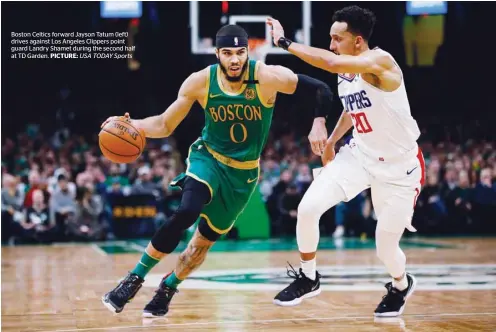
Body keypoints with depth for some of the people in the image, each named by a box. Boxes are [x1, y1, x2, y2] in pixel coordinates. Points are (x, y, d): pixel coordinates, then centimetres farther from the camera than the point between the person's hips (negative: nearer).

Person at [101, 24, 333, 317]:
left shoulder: (269, 77, -21)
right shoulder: (200, 82, -16)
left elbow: (321, 90, -12)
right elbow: (165, 125, -6)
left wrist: (319, 123, -27)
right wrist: (131, 125, -23)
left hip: (244, 173, 1)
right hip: (208, 158, -1)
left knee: (206, 239, 9)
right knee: (186, 214, -29)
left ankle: (167, 288, 35)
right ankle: (134, 279, -16)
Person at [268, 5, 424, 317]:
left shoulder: (380, 61, -26)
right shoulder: (345, 73, -2)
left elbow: (330, 62, -42)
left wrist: (285, 42, -35)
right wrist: (331, 142, 12)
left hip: (399, 166, -6)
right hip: (359, 155, 6)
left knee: (386, 247, 2)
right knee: (307, 208, -11)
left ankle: (401, 285, 38)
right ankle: (309, 278, 11)